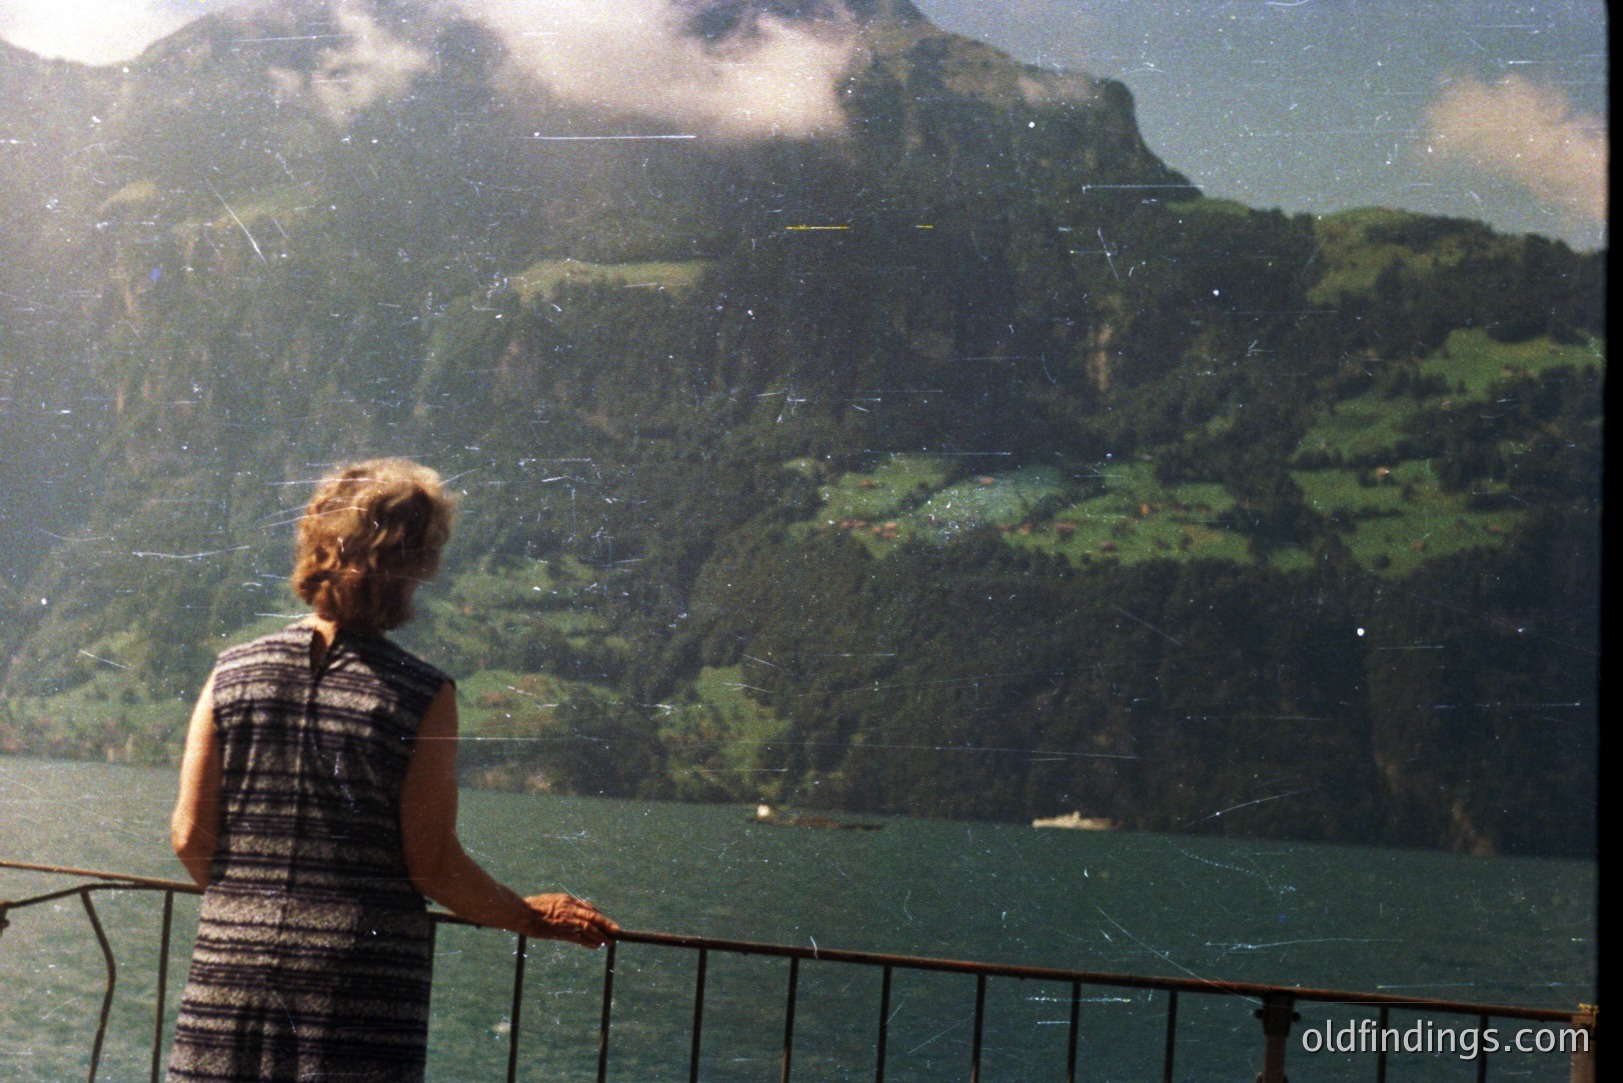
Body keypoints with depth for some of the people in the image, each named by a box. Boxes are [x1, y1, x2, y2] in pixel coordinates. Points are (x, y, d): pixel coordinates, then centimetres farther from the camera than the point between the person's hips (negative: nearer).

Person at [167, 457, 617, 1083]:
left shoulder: (232, 673, 2)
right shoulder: (423, 695, -6)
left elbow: (191, 837, 3)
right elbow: (432, 864, -6)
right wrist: (529, 917, 9)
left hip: (230, 964, 3)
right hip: (365, 978, -2)